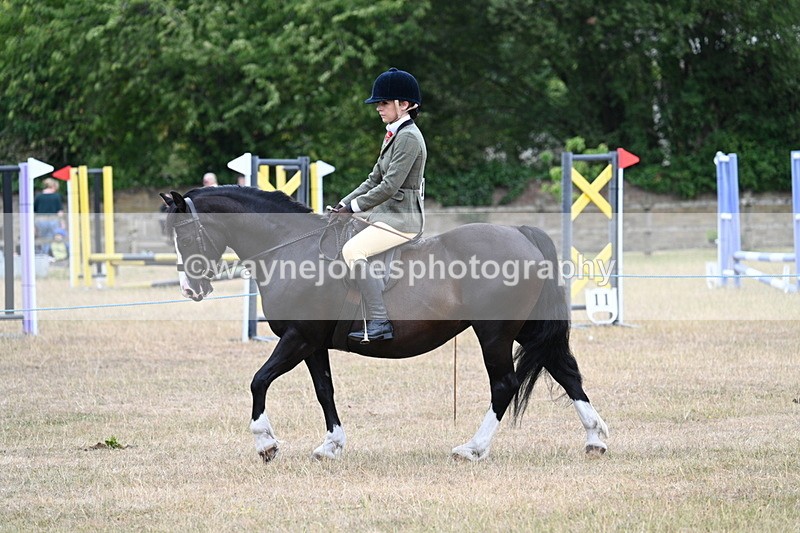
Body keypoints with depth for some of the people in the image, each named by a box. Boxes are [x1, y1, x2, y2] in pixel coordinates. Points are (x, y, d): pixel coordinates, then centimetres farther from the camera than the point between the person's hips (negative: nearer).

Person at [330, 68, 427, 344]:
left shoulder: (408, 138, -15)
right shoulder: (395, 135, 16)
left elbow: (389, 186, -21)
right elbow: (374, 180, 19)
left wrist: (353, 207, -17)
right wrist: (343, 204, 9)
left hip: (403, 219, -11)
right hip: (387, 215, 11)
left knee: (353, 250, -26)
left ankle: (379, 323, -29)